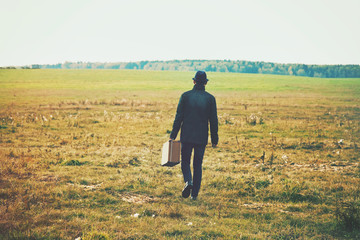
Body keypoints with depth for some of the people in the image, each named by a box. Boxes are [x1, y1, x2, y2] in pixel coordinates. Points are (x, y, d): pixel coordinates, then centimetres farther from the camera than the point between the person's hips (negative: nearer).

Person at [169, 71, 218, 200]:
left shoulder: (185, 96, -4)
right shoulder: (210, 98, -1)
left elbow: (178, 117, -4)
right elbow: (213, 120, 0)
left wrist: (173, 135, 1)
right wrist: (214, 139, 8)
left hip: (186, 136, -1)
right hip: (202, 137, 1)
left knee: (185, 161, 13)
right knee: (198, 165, 11)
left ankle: (188, 181, -15)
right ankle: (195, 193, 9)